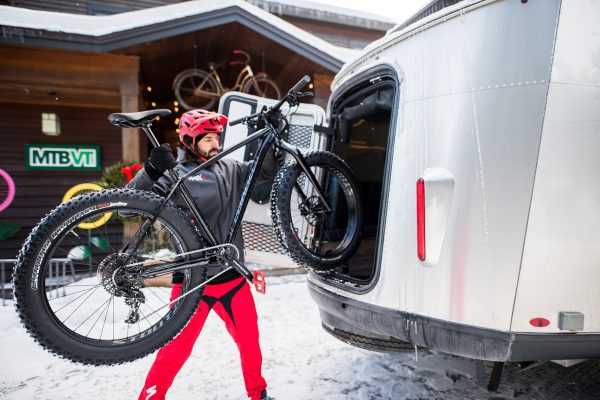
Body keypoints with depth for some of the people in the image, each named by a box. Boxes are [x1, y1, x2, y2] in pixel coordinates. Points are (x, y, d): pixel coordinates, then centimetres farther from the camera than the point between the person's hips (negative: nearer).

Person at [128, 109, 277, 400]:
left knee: (250, 341, 17)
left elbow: (266, 172, 14)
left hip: (233, 278, 5)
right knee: (176, 350, 4)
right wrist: (152, 170, -29)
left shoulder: (230, 169, 9)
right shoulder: (176, 174, -6)